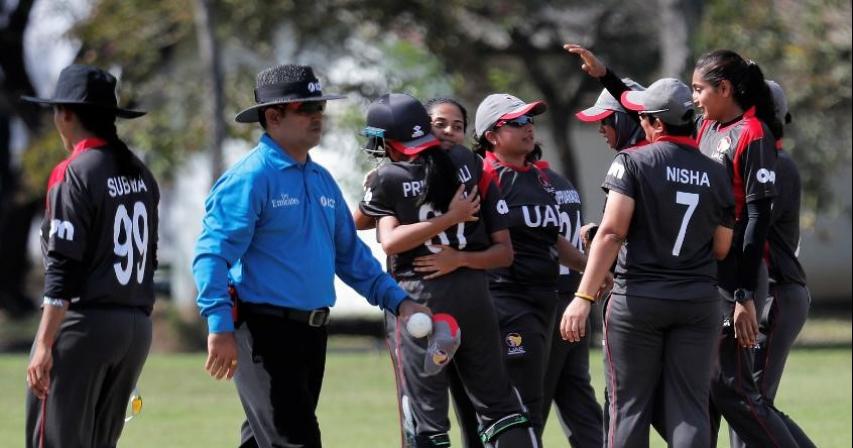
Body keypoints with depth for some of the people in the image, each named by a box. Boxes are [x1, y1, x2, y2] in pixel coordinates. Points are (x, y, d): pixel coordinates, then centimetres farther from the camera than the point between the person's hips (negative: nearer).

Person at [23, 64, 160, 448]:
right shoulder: (141, 175, 13)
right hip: (138, 326, 8)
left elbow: (64, 270, -15)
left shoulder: (73, 174, -10)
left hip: (83, 326, -8)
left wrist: (44, 344, -16)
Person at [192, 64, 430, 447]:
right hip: (264, 334, -8)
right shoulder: (250, 177, -11)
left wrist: (398, 301, 13)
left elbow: (350, 254, 23)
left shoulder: (322, 180, 16)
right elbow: (212, 253, -18)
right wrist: (220, 328, -26)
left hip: (311, 334, 8)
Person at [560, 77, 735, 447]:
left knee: (629, 406, 4)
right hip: (699, 302, 3)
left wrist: (584, 297, -17)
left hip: (637, 298, -3)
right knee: (690, 409, 3)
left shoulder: (633, 163, -7)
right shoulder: (716, 175, 5)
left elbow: (612, 233, -15)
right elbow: (722, 249, 7)